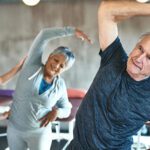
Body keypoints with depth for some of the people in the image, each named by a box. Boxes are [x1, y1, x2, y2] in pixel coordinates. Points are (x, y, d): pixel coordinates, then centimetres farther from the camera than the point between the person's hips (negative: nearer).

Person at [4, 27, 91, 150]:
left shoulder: (60, 85, -9)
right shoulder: (32, 66, -12)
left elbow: (66, 109, 4)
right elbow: (44, 35, -19)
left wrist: (56, 112, -19)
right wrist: (73, 31, -18)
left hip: (39, 132, 0)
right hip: (14, 129, 1)